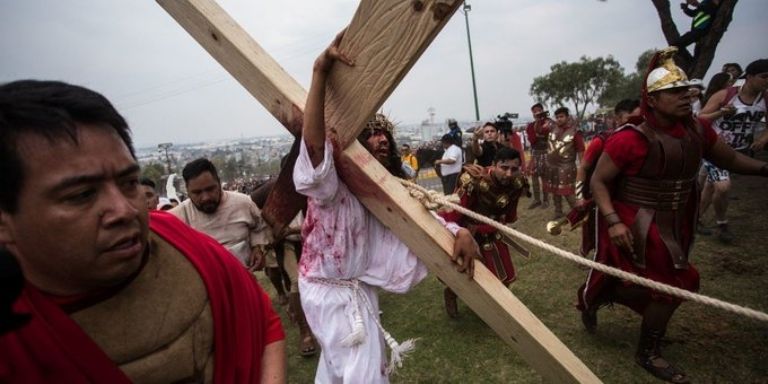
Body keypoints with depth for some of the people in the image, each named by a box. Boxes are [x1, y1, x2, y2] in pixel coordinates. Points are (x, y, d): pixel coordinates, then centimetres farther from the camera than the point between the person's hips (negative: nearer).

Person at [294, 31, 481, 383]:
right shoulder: (330, 185, -23)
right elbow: (313, 143, -43)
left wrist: (459, 232, -21)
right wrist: (320, 72, -50)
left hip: (354, 287, 9)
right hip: (335, 292, -8)